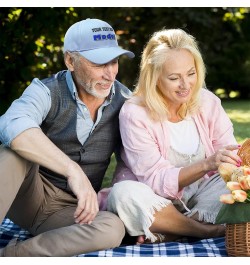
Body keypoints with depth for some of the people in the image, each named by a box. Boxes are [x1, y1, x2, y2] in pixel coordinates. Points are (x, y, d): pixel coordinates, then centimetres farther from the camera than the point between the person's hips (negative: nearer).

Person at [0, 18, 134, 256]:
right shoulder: (47, 91, -15)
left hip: (70, 209, 3)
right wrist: (73, 170, -49)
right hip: (28, 196, -3)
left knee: (113, 229, -30)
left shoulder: (124, 100, -2)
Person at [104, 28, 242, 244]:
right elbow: (157, 181, -22)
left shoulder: (207, 102, -4)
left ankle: (166, 234, -21)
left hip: (199, 193, 3)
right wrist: (206, 164, -37)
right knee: (125, 193, -35)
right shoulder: (134, 113, -17)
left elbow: (231, 157, -6)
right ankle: (209, 230, -18)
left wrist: (237, 163, -31)